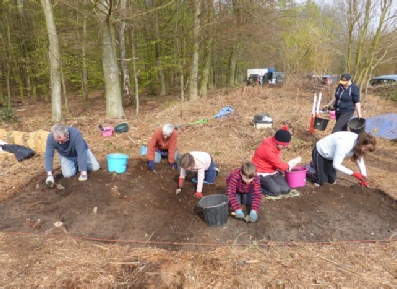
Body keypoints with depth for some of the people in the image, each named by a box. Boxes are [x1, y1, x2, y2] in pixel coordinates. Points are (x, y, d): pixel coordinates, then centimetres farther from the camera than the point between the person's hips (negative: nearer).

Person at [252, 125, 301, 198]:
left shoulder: (276, 145, -3)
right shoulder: (267, 149, -30)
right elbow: (281, 166, -22)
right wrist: (295, 161, -10)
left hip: (272, 171, 8)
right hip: (262, 173, -8)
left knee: (286, 189, -9)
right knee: (276, 191, -26)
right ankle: (259, 185, -1)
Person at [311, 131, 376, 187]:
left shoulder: (359, 141, -15)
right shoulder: (344, 145, -40)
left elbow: (360, 160, -2)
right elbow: (336, 165, -35)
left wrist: (364, 177, -9)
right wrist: (353, 173, -33)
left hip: (330, 155, 8)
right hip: (320, 153, -8)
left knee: (331, 182, 10)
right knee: (320, 182, -11)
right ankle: (313, 166, 12)